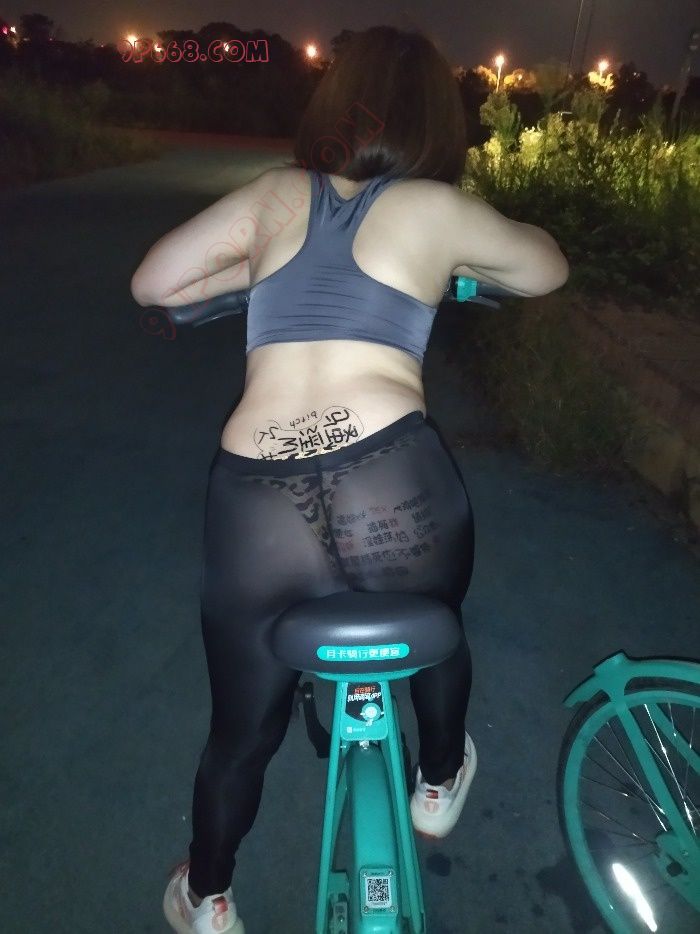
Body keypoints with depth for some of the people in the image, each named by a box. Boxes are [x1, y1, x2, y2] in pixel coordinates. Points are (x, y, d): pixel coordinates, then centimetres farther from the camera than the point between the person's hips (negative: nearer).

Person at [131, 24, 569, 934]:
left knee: (241, 728, 25)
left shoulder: (275, 194, 15)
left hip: (252, 499, 2)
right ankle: (439, 784, 58)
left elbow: (151, 283, 18)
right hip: (397, 482, -1)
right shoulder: (439, 208, 10)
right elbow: (549, 268, 25)